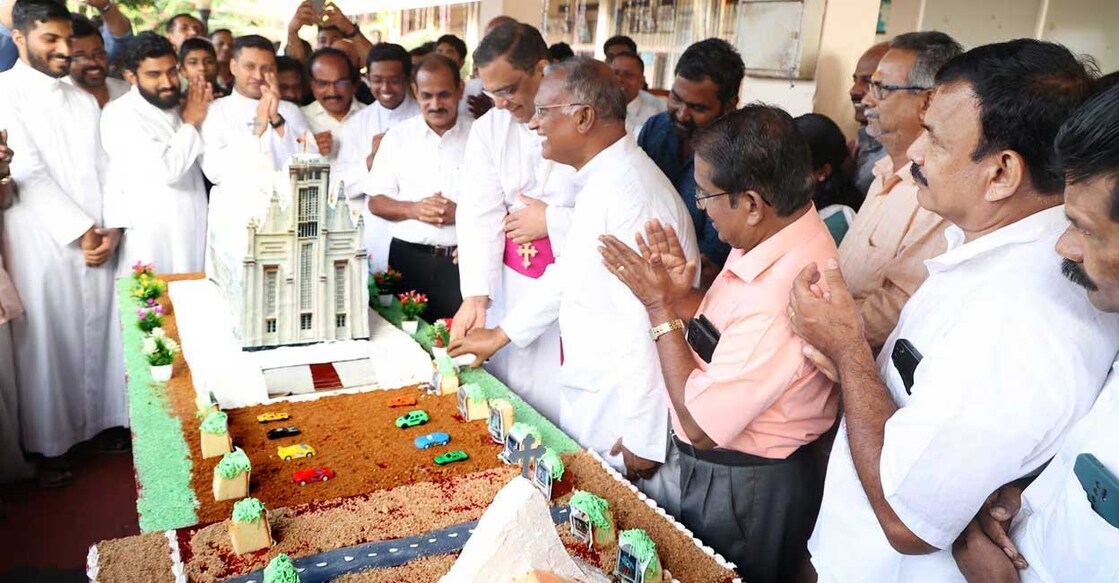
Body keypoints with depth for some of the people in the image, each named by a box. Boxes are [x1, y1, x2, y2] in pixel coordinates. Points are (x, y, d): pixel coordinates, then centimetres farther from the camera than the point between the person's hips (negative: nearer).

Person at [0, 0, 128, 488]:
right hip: (42, 243, -4)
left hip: (99, 244, 4)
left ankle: (102, 420, 21)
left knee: (100, 334, 7)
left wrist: (111, 228, -4)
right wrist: (81, 230, -11)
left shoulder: (84, 100, 15)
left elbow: (104, 169, 10)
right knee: (47, 343, 0)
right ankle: (49, 445, 11)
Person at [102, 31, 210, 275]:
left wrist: (204, 113, -4)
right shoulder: (120, 115, -11)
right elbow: (166, 169, -23)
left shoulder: (175, 105, 13)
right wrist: (191, 123, -9)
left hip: (191, 235, 7)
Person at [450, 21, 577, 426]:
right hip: (511, 287, 4)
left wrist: (551, 221, -9)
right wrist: (476, 295, -14)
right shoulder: (488, 129, 5)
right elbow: (479, 215, -3)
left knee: (568, 404, -1)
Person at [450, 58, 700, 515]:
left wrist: (644, 439, -20)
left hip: (627, 423, -9)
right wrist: (501, 333, 26)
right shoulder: (600, 183, 7)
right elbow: (570, 272, 20)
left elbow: (648, 326, -27)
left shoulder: (630, 195, -26)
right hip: (590, 406, 9)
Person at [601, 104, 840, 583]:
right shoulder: (783, 235, -6)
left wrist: (661, 307, -22)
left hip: (741, 490, -8)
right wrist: (679, 293, -14)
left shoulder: (784, 295, -36)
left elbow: (701, 426, -27)